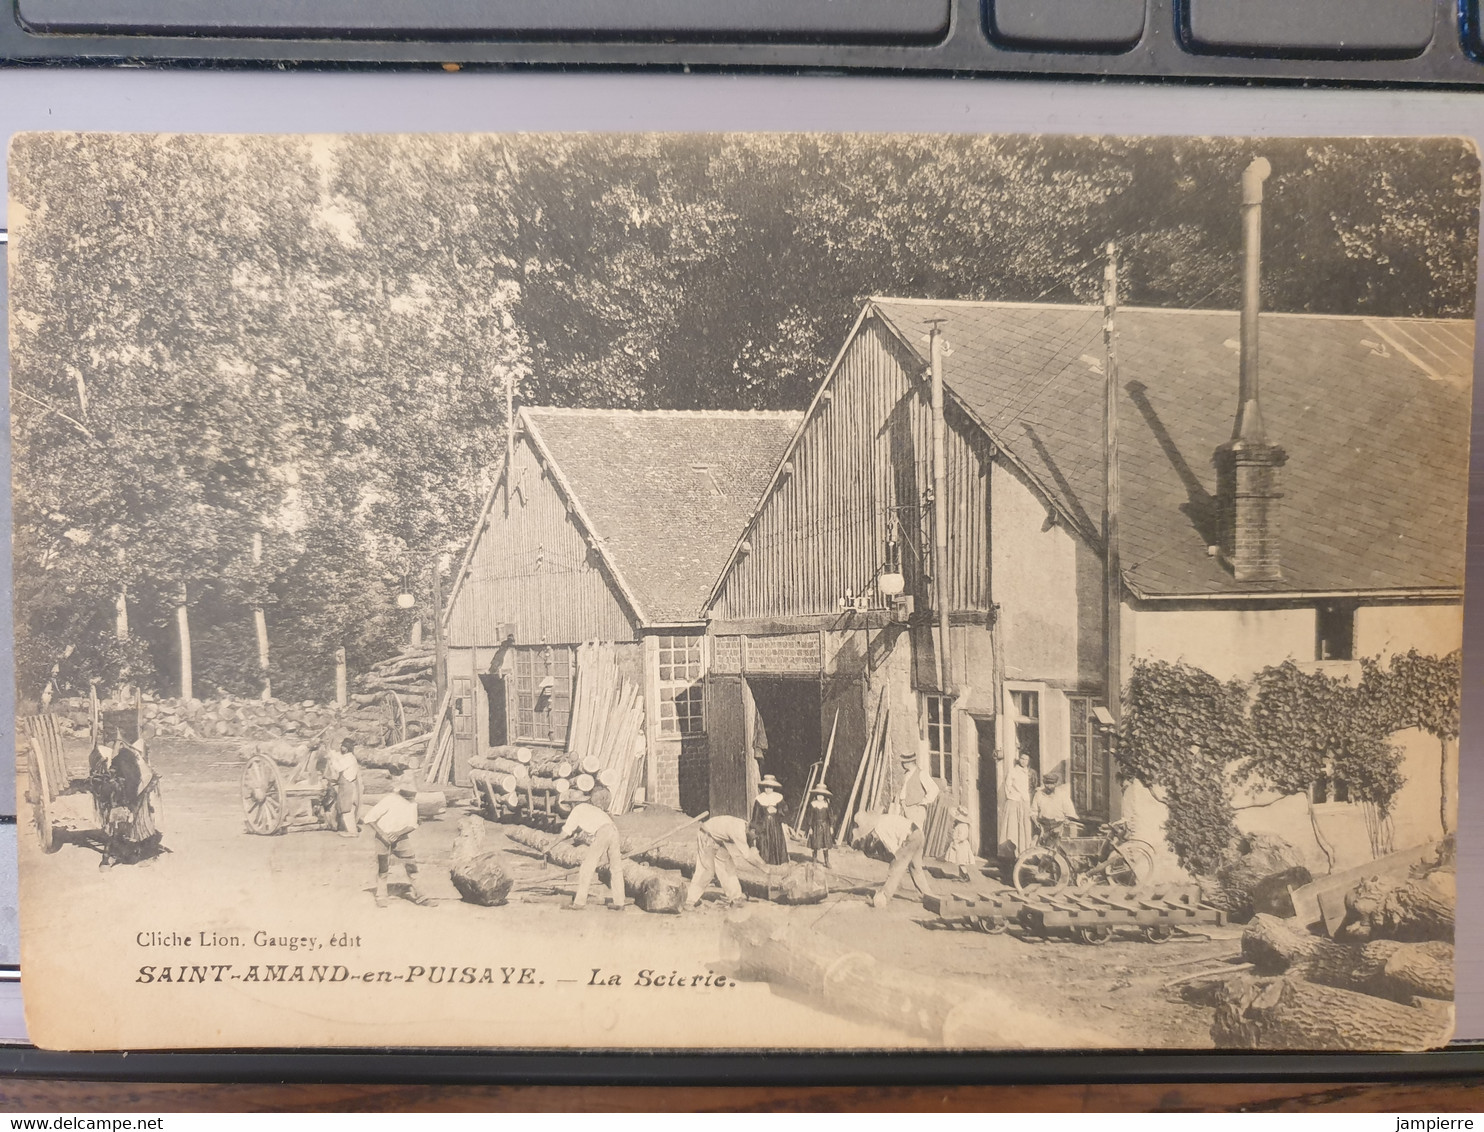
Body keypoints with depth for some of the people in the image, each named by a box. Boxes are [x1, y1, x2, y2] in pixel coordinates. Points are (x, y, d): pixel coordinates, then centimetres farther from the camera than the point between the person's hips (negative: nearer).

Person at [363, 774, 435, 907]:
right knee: (382, 867, 3)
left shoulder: (412, 802, -4)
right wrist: (382, 834, -22)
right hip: (384, 838, -4)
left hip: (402, 837, 4)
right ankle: (381, 897, 19)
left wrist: (398, 833, -17)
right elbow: (369, 818, -15)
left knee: (411, 865, 0)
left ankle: (414, 893, 13)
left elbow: (412, 825, 1)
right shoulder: (389, 800, -18)